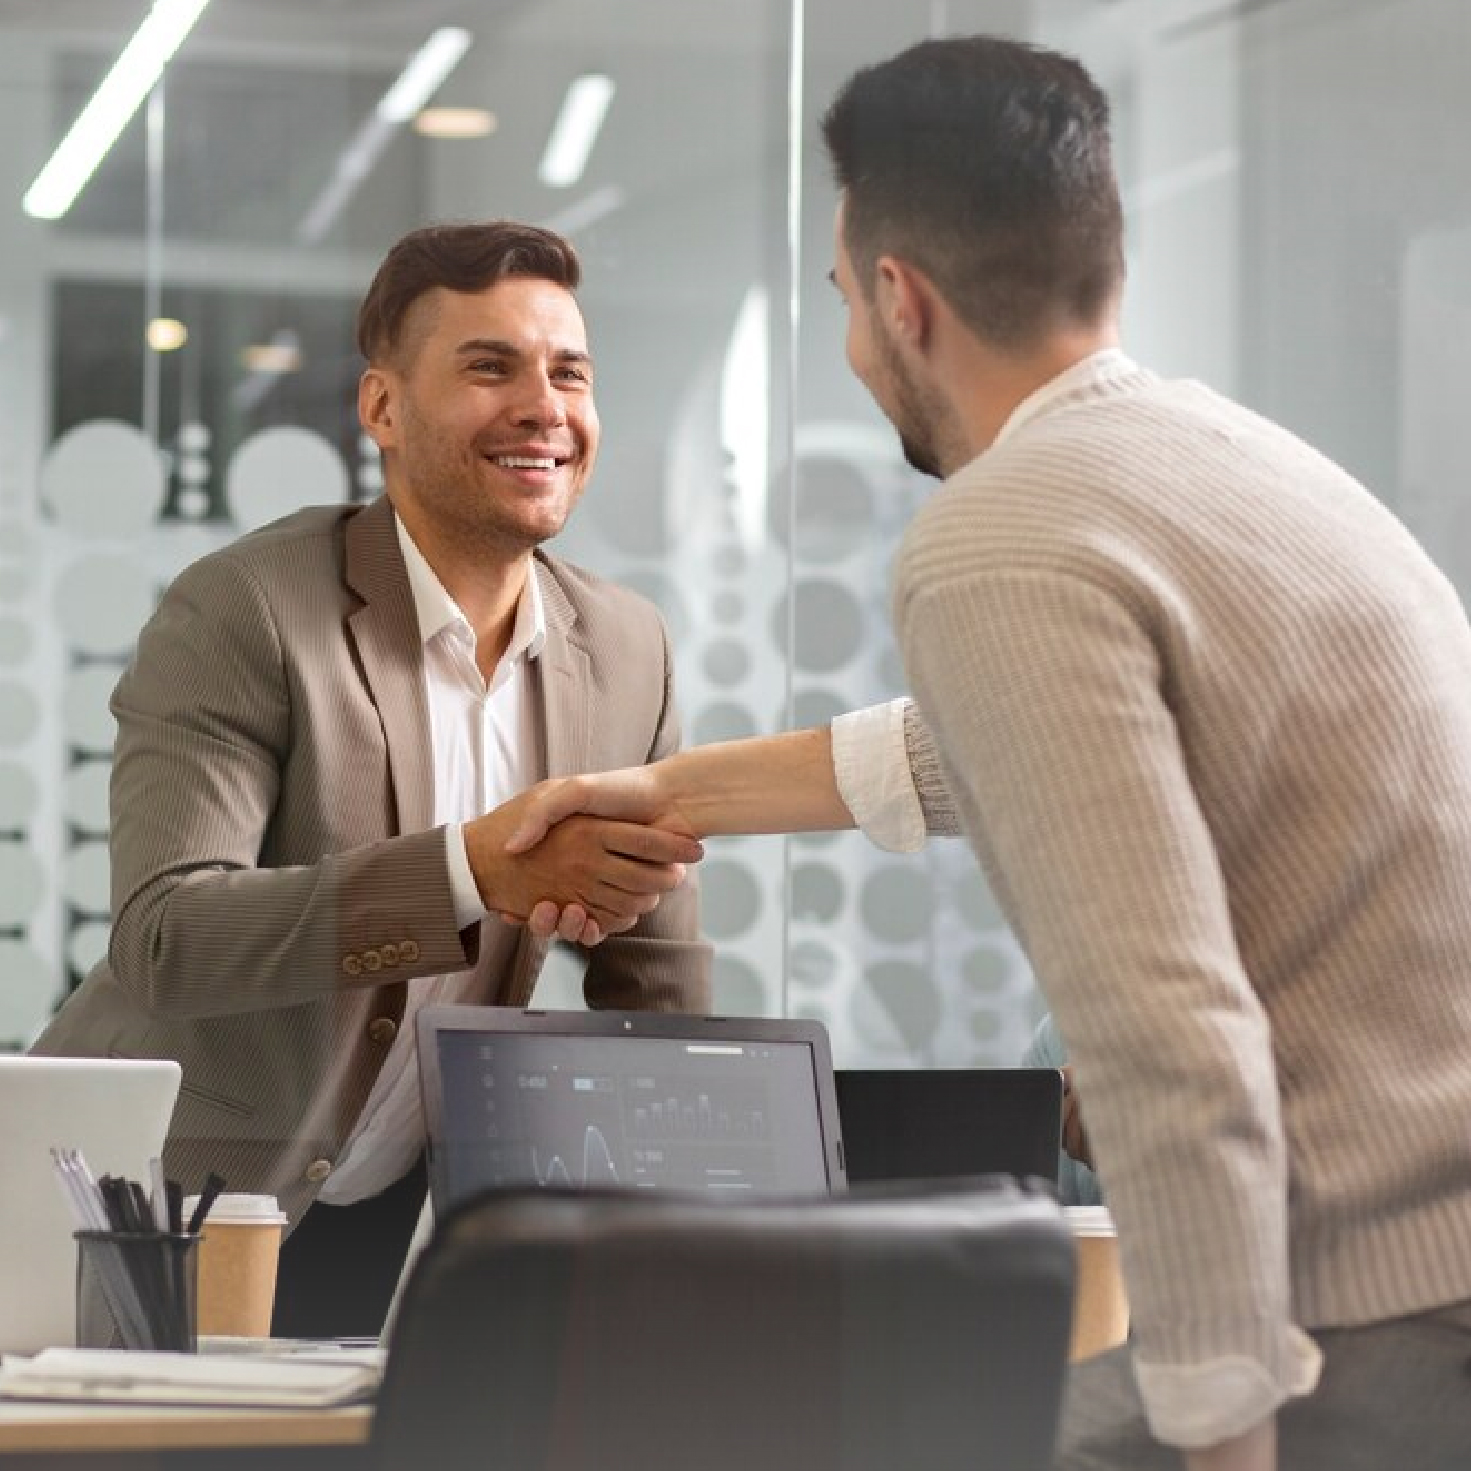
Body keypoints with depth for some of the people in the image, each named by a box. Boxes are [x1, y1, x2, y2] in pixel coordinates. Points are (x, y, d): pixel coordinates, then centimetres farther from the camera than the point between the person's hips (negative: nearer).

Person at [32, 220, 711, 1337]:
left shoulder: (629, 651, 0)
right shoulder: (242, 613, -17)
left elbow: (660, 1003, 8)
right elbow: (162, 940, -29)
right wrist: (478, 867, -38)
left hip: (390, 1224, 5)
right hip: (161, 1223, -5)